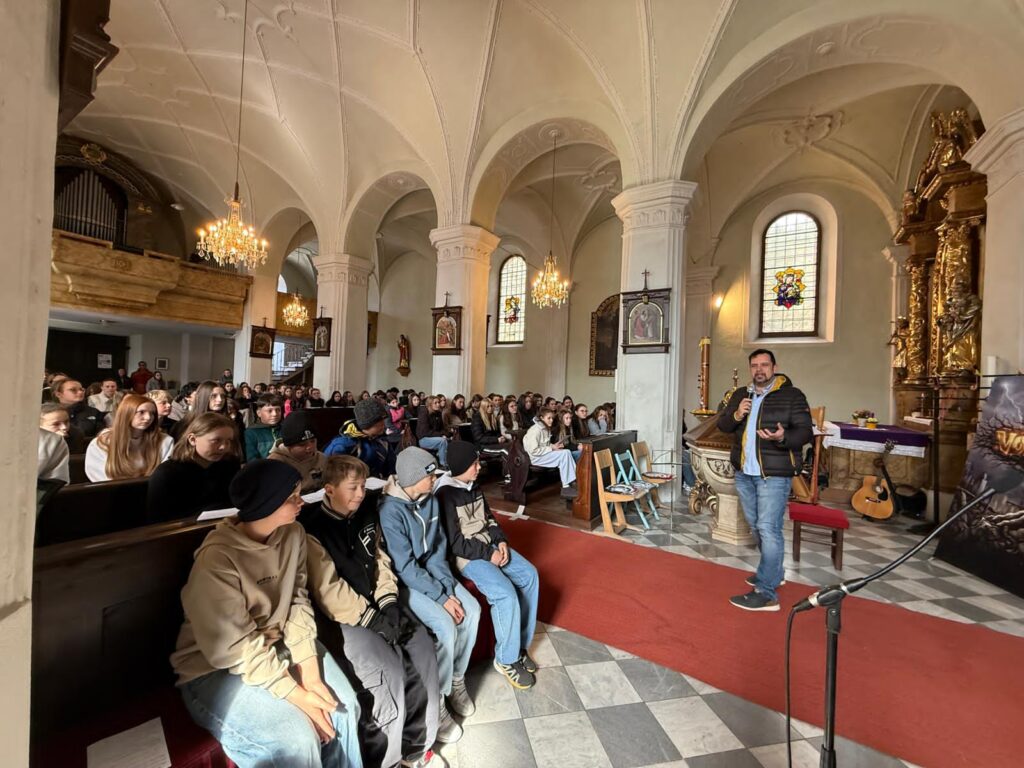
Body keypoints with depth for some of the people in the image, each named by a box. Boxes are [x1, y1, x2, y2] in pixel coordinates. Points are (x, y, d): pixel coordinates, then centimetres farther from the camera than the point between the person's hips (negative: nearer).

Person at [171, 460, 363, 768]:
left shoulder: (293, 534, -8)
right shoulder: (217, 558, -28)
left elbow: (298, 601, -6)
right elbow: (235, 649, -25)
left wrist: (309, 673, -14)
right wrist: (297, 696, -21)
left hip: (278, 645, 6)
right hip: (217, 667, -5)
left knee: (344, 704, -5)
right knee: (297, 741, -19)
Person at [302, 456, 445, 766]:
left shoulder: (366, 514, 3)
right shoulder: (312, 529, -16)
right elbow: (329, 592, -18)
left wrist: (389, 604, -5)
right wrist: (374, 620, -18)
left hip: (375, 605, 6)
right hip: (340, 618, -6)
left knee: (423, 650, -8)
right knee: (390, 671, -20)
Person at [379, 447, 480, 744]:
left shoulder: (430, 500, -3)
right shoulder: (390, 511, -25)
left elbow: (438, 549, 1)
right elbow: (404, 567, -22)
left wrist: (449, 587, -10)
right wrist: (442, 597, -20)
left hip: (431, 571, 7)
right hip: (404, 582, -6)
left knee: (471, 609, -10)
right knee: (446, 626, -22)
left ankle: (457, 678, 13)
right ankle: (437, 700, 2)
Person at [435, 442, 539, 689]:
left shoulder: (473, 487, 6)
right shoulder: (445, 495, -20)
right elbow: (454, 543, -20)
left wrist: (501, 541, -2)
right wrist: (488, 554, -17)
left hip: (490, 545, 8)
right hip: (465, 556, -8)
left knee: (530, 575, -5)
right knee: (506, 594, -24)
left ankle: (521, 645, 10)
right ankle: (507, 659, 1)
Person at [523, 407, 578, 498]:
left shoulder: (546, 429, 10)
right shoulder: (535, 430, -18)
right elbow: (534, 451, -23)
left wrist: (554, 446, -2)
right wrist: (552, 448, -18)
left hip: (545, 454, 9)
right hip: (535, 457, -9)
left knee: (567, 452, -12)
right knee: (564, 453, -23)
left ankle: (573, 481, -14)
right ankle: (566, 487, -21)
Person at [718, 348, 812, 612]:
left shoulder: (792, 396, -6)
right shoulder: (740, 394, 9)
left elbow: (805, 432, -10)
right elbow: (721, 425, 9)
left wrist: (783, 437, -30)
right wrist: (735, 416, -12)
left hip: (774, 475, -6)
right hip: (744, 473, 6)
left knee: (768, 529, -7)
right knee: (756, 527, 19)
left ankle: (766, 593, 1)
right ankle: (775, 572, 40)